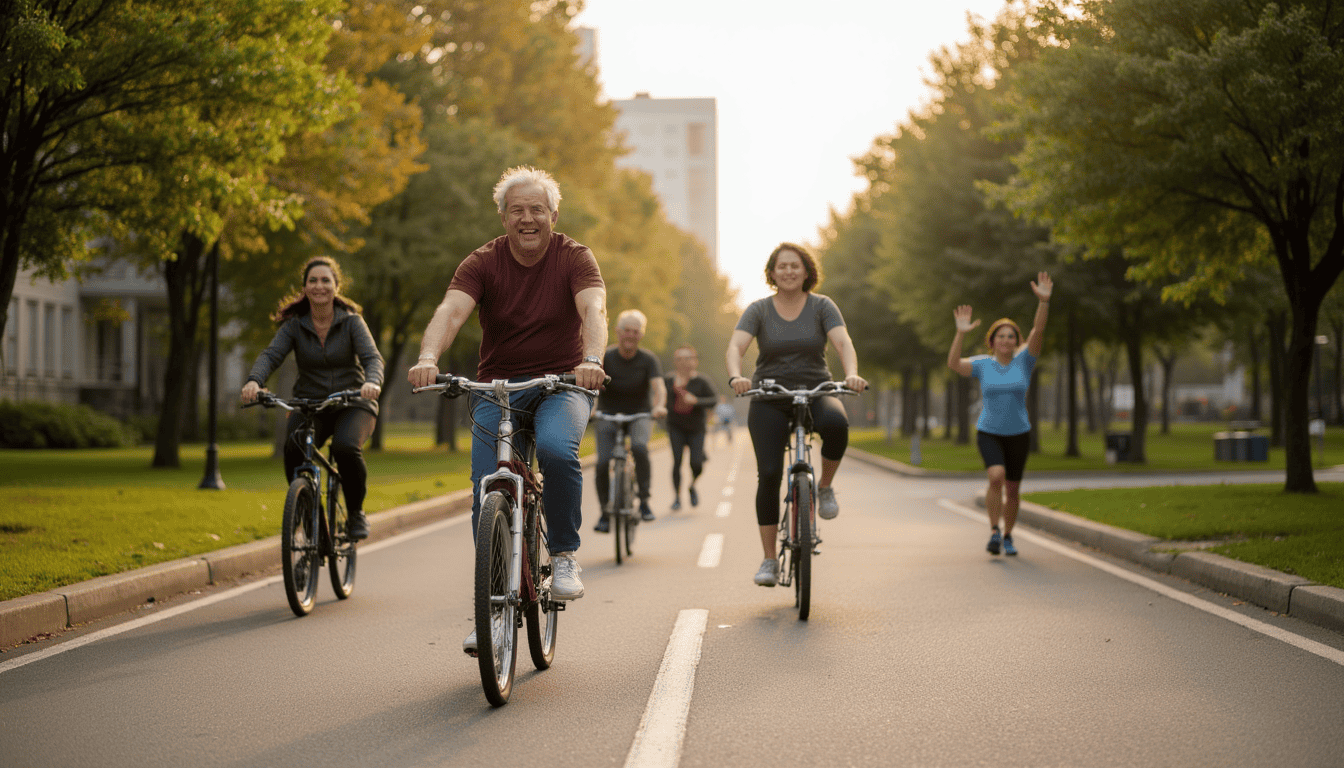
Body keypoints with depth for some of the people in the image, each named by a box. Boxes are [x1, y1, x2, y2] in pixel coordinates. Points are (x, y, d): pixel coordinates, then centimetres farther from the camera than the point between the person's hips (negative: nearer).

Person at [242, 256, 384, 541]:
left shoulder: (351, 322, -3)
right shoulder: (294, 326, 1)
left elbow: (372, 357, -16)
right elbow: (271, 355, -14)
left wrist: (372, 381, -40)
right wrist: (254, 381, -37)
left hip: (352, 404, -1)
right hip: (309, 406, 1)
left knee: (346, 448, -33)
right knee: (293, 447, -31)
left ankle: (356, 512, -6)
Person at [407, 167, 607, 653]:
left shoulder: (574, 257, -7)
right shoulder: (483, 263, -6)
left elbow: (593, 308, -25)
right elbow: (451, 310, -24)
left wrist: (592, 360, -47)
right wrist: (428, 358, -45)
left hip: (561, 384, -2)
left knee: (556, 449, -33)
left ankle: (564, 555, -11)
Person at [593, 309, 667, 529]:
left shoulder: (648, 360, -8)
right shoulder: (605, 358, -9)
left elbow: (659, 387, -22)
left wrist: (660, 405, -45)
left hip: (639, 415, -1)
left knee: (639, 447, -33)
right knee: (603, 463, -17)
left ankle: (644, 500, -19)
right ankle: (605, 513, 3)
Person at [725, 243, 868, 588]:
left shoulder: (822, 306, 2)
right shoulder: (759, 310, 2)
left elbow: (843, 341, -12)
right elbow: (736, 345, -12)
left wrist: (851, 374, -33)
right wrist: (735, 377, -34)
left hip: (815, 392, 0)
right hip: (769, 399, 0)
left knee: (837, 423, -35)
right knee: (769, 474, -11)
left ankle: (825, 487, -6)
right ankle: (769, 560, -1)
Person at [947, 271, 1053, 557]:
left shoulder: (1024, 361, -4)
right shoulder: (982, 364, -4)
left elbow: (1038, 332, -18)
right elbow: (953, 364, -19)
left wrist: (1043, 301, -32)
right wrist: (960, 333, -31)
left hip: (1019, 434, 1)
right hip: (988, 434, -1)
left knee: (1012, 489, 8)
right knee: (996, 477, -26)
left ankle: (1008, 536, 29)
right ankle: (994, 531, -14)